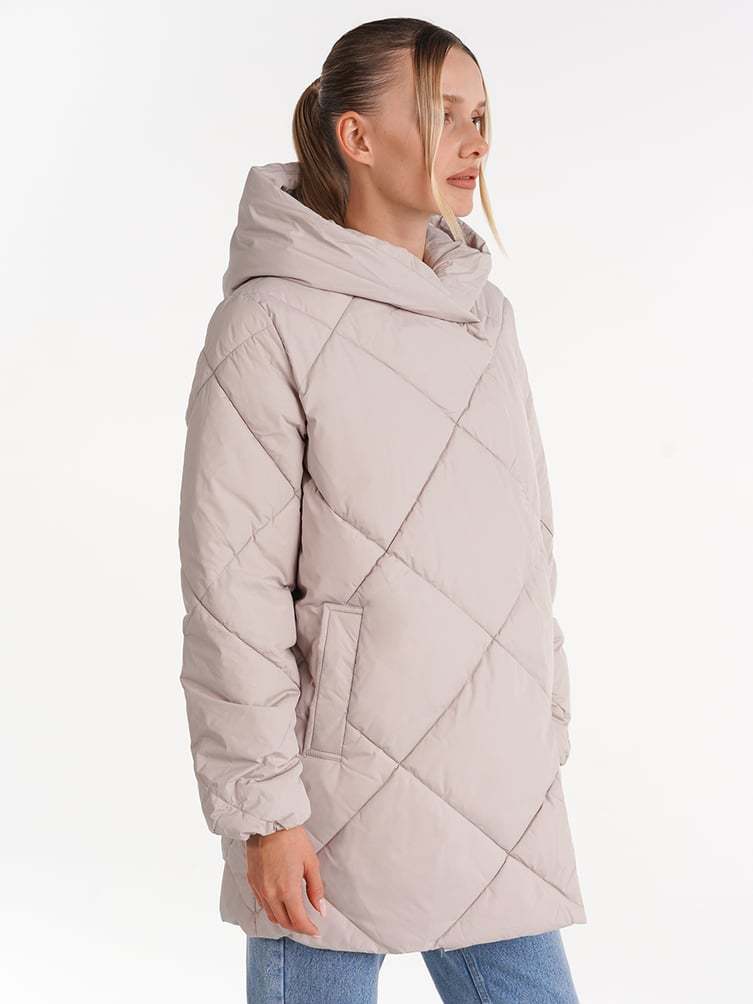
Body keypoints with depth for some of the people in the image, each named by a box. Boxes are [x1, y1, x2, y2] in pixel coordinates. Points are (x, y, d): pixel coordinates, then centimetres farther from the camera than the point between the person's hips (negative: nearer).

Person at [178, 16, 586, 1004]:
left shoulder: (485, 314, 10)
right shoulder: (271, 324, -11)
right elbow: (234, 587, -13)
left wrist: (546, 731, 15)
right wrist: (263, 807, -13)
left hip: (498, 782, 6)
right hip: (343, 796, -6)